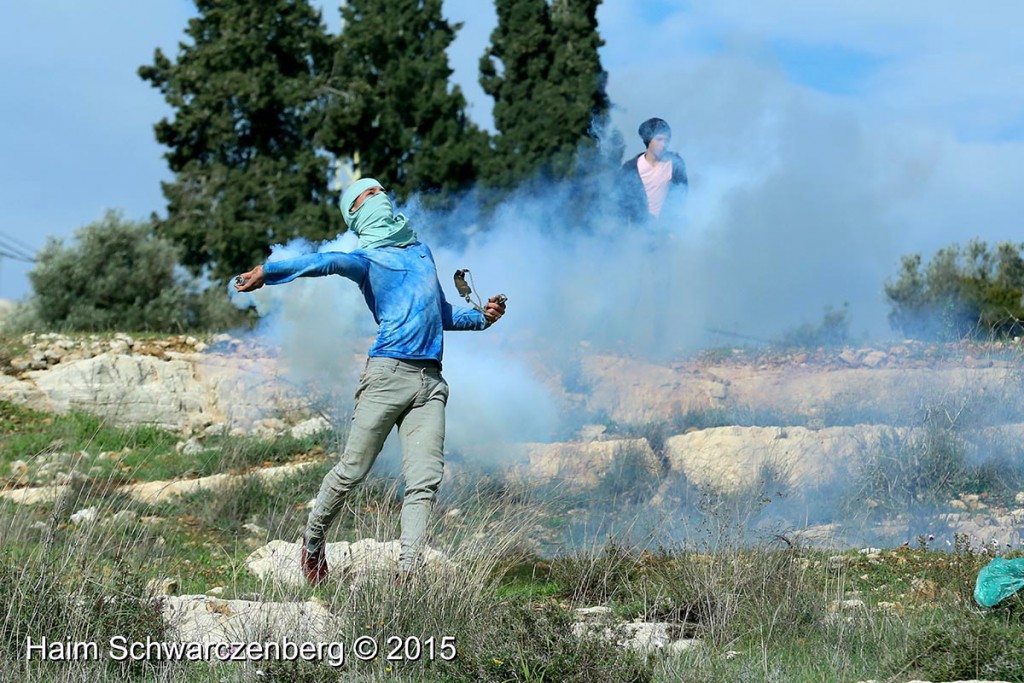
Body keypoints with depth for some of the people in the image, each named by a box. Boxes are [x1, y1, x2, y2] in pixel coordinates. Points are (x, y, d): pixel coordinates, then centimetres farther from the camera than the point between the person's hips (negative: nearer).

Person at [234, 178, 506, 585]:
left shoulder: (421, 250, 28)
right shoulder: (367, 258, 7)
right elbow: (330, 263, -14)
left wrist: (482, 317, 22)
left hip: (431, 382, 5)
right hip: (388, 372, -5)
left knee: (425, 479, -8)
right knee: (353, 470, -3)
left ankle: (406, 573, -10)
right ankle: (314, 539, 22)